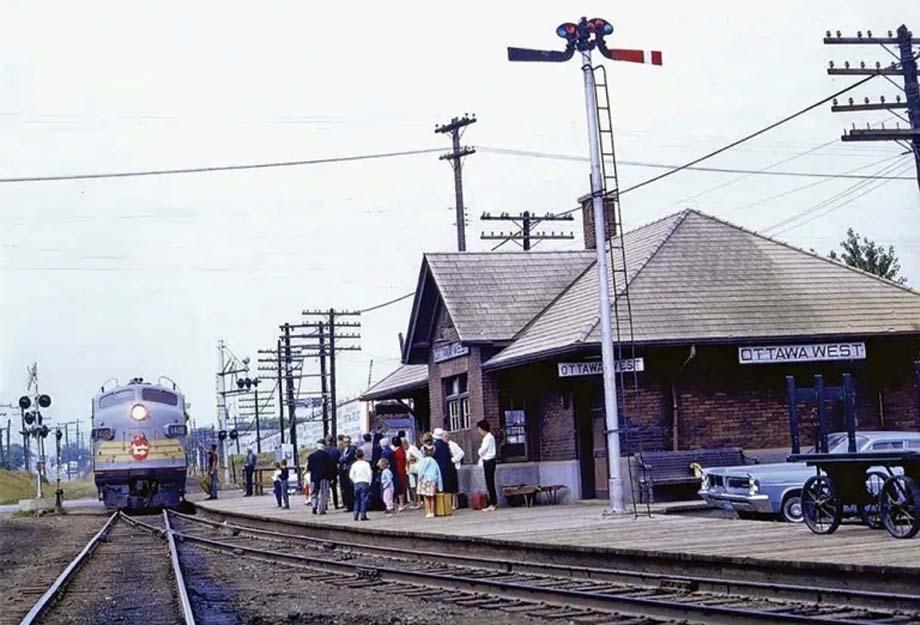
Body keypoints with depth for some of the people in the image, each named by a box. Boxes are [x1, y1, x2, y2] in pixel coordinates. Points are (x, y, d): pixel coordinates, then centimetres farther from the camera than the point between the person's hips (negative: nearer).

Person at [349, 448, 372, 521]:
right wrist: (369, 482, 3)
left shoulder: (354, 465, 3)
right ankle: (363, 514, -7)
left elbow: (351, 475, 1)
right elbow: (369, 474, -8)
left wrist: (355, 481, 13)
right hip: (365, 483, -3)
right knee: (364, 499, -2)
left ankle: (356, 514, 7)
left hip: (357, 483, 3)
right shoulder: (366, 464, -5)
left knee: (357, 499, 12)